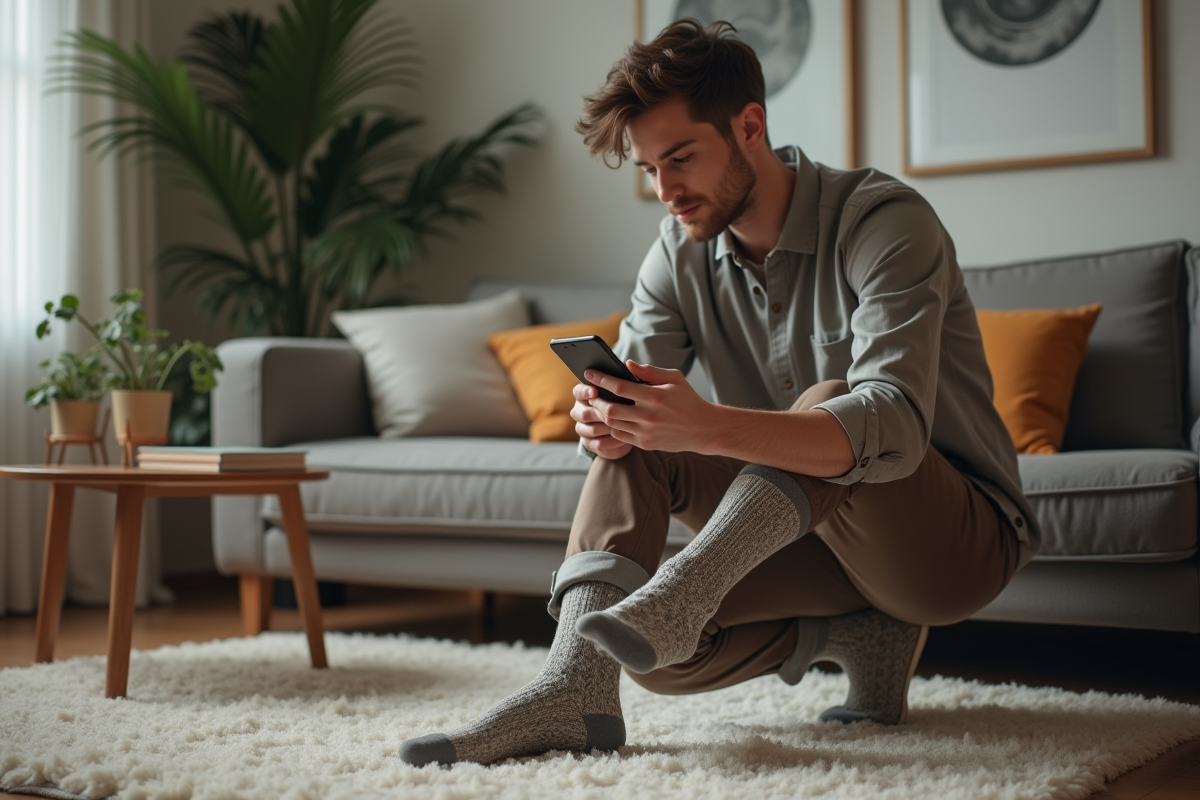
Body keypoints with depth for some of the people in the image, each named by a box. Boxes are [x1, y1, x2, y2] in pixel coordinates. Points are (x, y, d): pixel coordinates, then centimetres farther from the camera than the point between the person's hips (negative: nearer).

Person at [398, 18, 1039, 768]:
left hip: (961, 537, -5)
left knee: (827, 403, -34)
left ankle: (676, 595, -37)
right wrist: (604, 420, -33)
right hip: (820, 531, 6)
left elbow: (893, 426, -34)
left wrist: (709, 426, -49)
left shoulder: (884, 221, -20)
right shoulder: (681, 253, 0)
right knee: (633, 442, -14)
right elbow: (638, 394, -7)